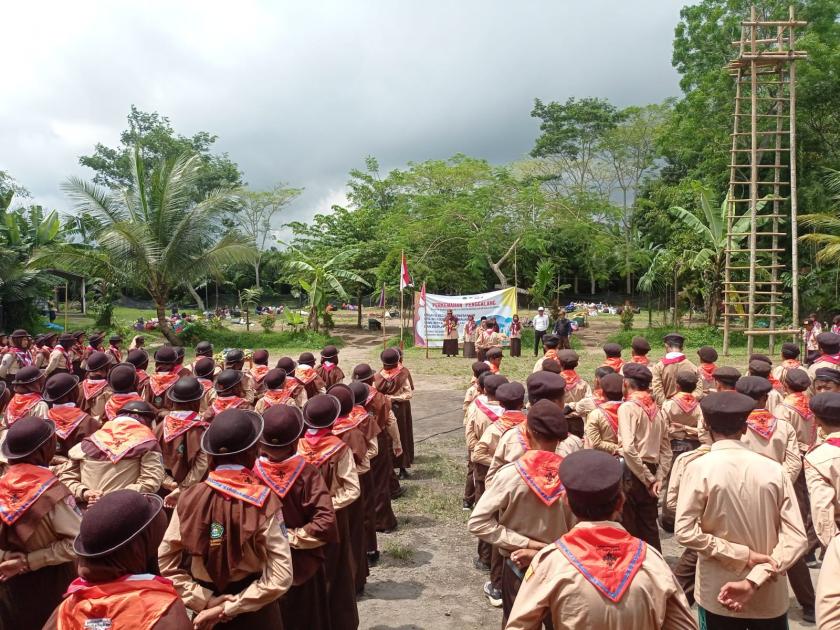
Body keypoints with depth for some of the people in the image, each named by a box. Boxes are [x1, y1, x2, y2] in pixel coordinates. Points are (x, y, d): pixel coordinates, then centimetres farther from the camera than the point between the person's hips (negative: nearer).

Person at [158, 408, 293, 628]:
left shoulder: (190, 498, -13)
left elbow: (165, 563, -6)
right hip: (254, 612, -2)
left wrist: (204, 601, -6)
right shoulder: (264, 501, -21)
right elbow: (280, 577, -22)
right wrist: (229, 608, -14)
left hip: (207, 614, 2)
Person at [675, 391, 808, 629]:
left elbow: (685, 532, -19)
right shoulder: (774, 469, -6)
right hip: (770, 598, 2)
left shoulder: (699, 468, -14)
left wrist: (742, 555, -12)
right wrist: (754, 580, -13)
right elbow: (796, 538, -9)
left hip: (718, 596, -2)